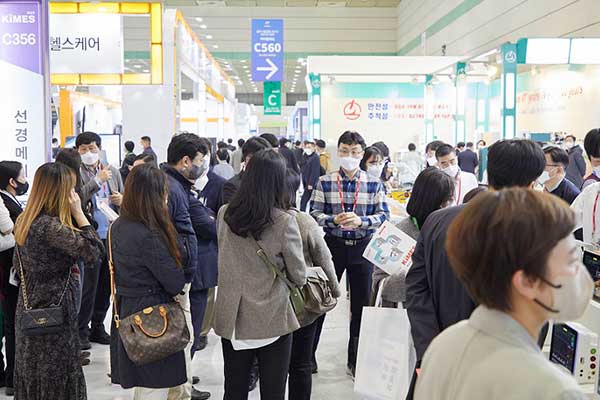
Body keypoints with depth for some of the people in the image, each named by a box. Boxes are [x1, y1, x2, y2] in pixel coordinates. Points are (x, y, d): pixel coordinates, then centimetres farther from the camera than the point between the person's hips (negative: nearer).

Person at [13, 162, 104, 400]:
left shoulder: (24, 222, 5)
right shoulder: (50, 227, -22)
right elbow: (93, 251, -23)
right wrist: (78, 212, -17)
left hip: (29, 310, 9)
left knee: (32, 376, 18)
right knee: (57, 380, 3)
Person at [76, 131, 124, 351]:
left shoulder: (113, 172, 11)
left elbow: (124, 201, 18)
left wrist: (122, 200, -5)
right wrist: (97, 180, -18)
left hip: (112, 237, 5)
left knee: (105, 286, 13)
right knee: (88, 287, -1)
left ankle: (97, 327, 26)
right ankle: (81, 331, 11)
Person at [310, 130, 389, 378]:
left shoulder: (374, 184, -1)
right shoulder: (325, 182, -1)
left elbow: (383, 216, -5)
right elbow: (314, 213, -5)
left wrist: (360, 220, -22)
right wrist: (334, 220, -23)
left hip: (362, 248, 1)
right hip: (332, 245, -1)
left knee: (361, 304, 9)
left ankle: (355, 360, 25)